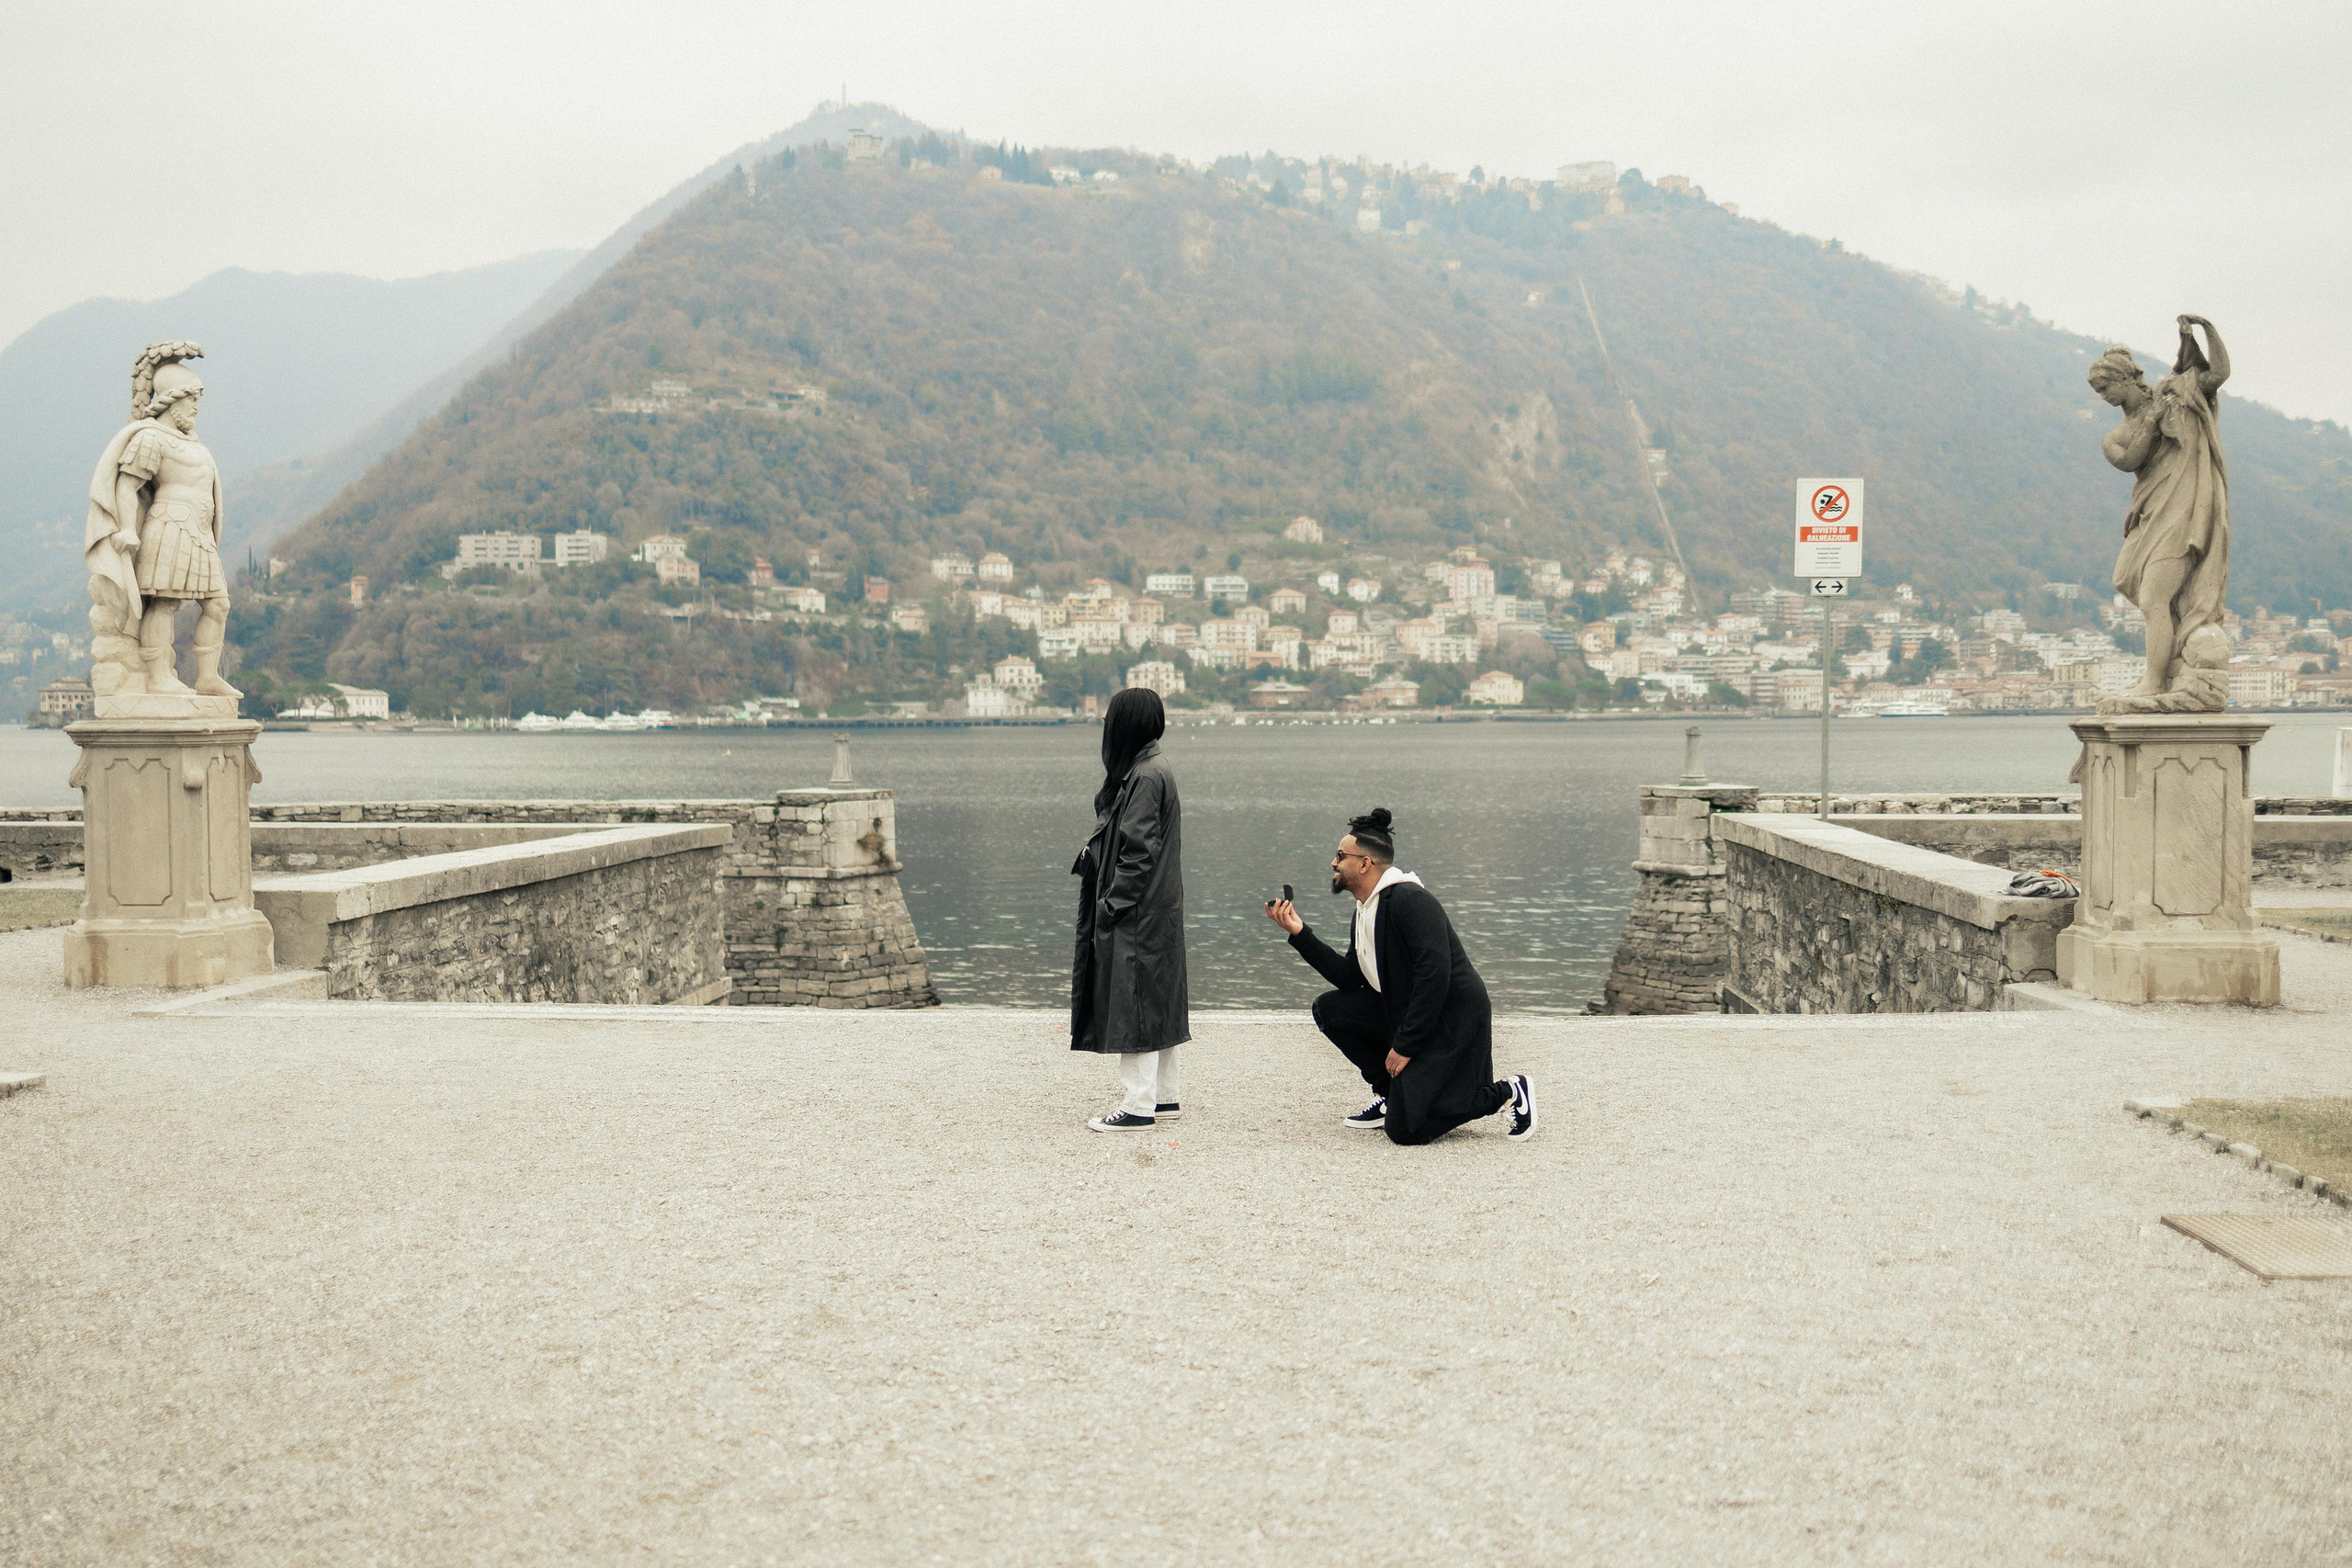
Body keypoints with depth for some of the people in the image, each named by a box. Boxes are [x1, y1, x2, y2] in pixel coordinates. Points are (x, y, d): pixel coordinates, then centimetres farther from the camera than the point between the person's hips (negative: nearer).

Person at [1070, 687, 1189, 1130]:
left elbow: (1139, 851, -21)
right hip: (1156, 911, 11)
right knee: (1156, 1003, 15)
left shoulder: (1145, 776, -19)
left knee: (1135, 1004, -6)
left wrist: (1111, 904, -17)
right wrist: (1095, 851, 10)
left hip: (1137, 913, -11)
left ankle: (1140, 1106, -2)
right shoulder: (1153, 768, 13)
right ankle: (1165, 1096, 23)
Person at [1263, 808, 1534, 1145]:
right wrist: (1300, 933, 6)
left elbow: (1435, 976, -26)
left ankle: (1504, 1093, 0)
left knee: (1404, 1129, -15)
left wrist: (1404, 1046, -22)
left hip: (1452, 1024, -9)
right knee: (1329, 1009, 4)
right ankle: (1390, 1096, 10)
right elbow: (1350, 979, 12)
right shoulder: (1365, 910, 12)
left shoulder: (1411, 901, -19)